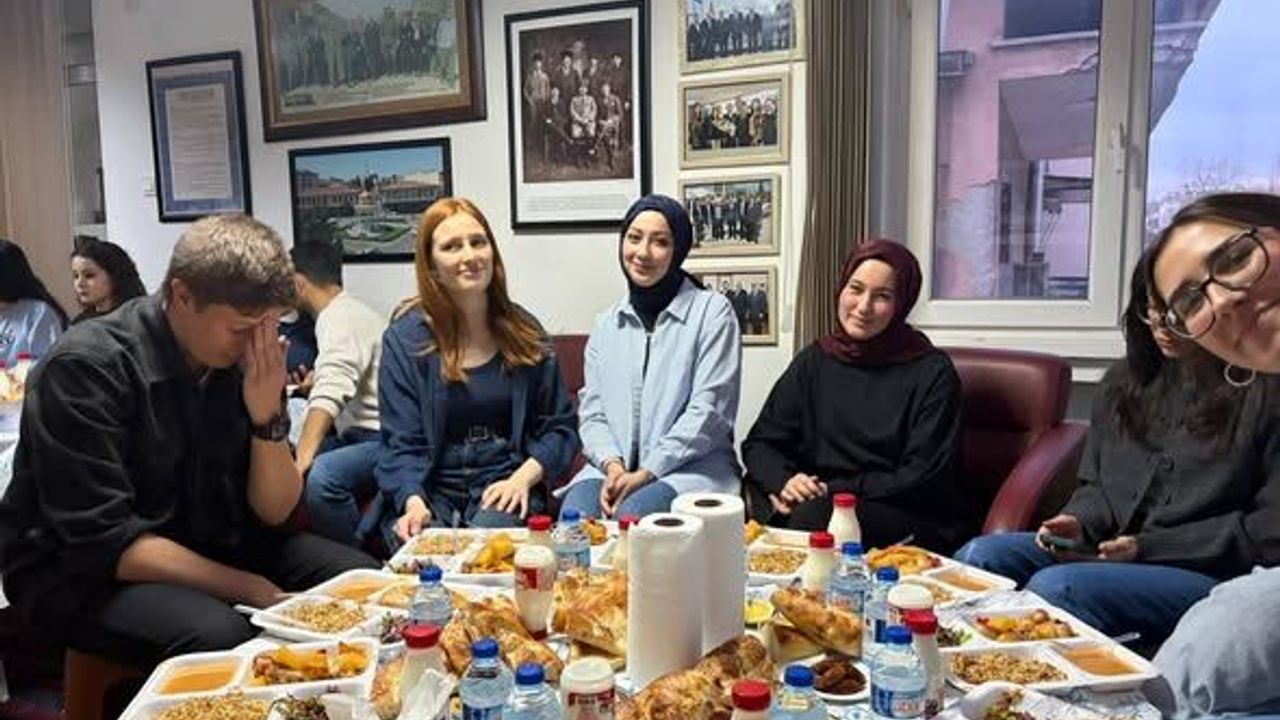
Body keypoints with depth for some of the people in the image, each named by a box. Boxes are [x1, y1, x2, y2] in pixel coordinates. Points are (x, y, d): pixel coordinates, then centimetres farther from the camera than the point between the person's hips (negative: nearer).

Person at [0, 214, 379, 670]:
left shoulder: (240, 359, -4)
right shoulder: (85, 368, -20)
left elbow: (274, 512, -2)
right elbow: (105, 541, -23)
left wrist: (267, 417, -19)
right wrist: (251, 589, -23)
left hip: (209, 546, 6)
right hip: (82, 571, -5)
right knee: (221, 636, -33)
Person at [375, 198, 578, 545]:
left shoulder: (523, 331, 6)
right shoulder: (403, 338, 1)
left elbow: (560, 426, 8)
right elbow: (402, 445, -2)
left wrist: (524, 476, -10)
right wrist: (413, 502, -21)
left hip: (502, 487, 1)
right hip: (430, 490, 0)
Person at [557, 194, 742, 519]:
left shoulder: (712, 310, 0)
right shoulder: (607, 325, 15)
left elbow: (708, 410, -8)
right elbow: (591, 411, 12)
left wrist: (646, 473, -14)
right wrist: (612, 464, -9)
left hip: (692, 467, -3)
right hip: (616, 467, 3)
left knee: (631, 516, -33)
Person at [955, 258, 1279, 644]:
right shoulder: (1124, 380, 15)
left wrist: (1149, 546, -12)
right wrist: (1079, 522, -3)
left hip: (1209, 575, -5)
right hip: (1111, 551, 6)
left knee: (1054, 585, -31)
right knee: (980, 554, -20)